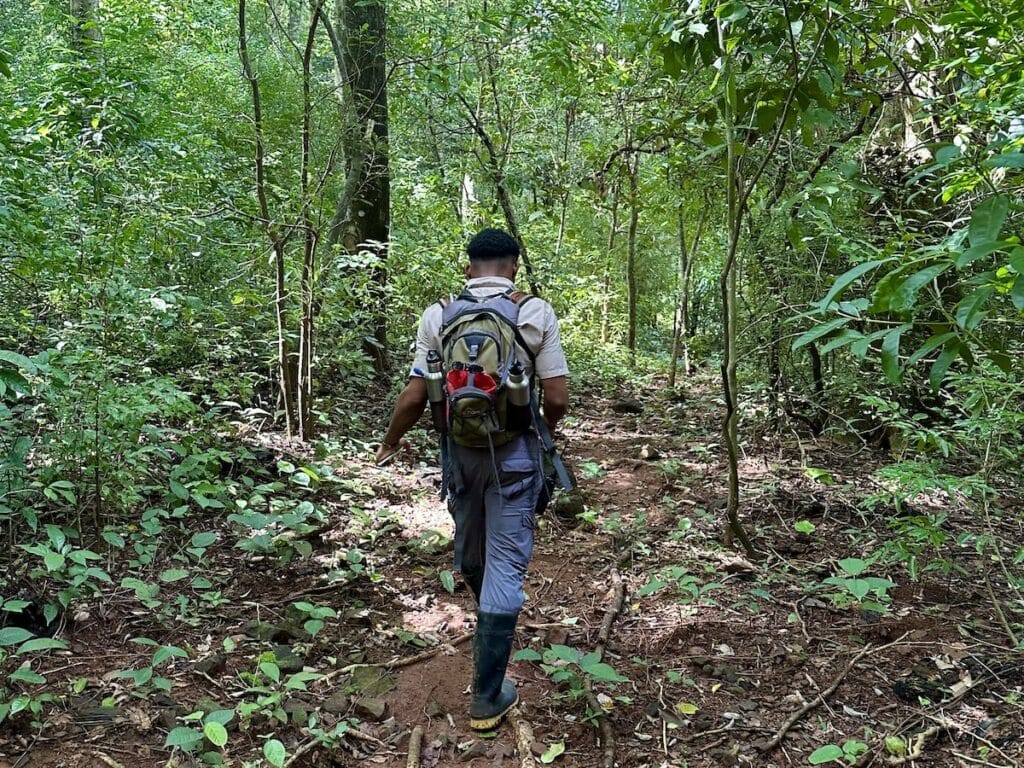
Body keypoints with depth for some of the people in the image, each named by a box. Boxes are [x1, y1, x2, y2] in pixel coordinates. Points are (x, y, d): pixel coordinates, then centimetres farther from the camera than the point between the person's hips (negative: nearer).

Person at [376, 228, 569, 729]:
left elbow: (414, 397, -3)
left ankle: (490, 621, 53)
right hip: (514, 452, -3)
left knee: (470, 551, 24)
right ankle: (487, 697, 8)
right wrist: (548, 426, 13)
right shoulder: (535, 313, -8)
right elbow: (557, 397, -10)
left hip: (459, 449, 3)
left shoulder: (438, 315, -2)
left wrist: (390, 442, 14)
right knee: (505, 564, 3)